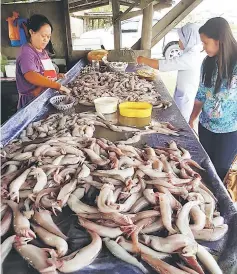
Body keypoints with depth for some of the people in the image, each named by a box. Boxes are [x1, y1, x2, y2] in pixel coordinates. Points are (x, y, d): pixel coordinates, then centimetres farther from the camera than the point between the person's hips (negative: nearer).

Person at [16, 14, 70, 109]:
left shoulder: (43, 51, 13)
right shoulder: (26, 52, -15)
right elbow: (31, 76, -32)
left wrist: (56, 76, 4)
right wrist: (58, 86, -34)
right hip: (32, 101, -8)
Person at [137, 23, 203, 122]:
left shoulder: (191, 56, -22)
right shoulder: (193, 54, 8)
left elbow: (165, 65, -23)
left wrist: (143, 60, -13)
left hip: (185, 97, -9)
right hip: (184, 95, 9)